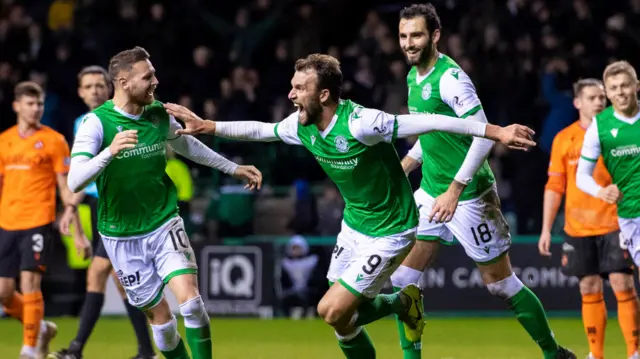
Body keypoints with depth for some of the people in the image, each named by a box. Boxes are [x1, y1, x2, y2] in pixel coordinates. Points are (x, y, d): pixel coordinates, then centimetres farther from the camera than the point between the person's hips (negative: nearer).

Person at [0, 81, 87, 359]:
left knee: (29, 283, -14)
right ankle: (40, 329, 26)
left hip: (38, 222, -5)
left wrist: (77, 229, -6)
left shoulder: (53, 140, -1)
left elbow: (65, 188, -2)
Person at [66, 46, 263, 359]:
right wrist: (110, 151, -41)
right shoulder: (96, 122, -16)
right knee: (160, 315, 4)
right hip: (122, 236, -3)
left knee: (190, 301, -16)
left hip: (165, 224, 3)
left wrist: (233, 168, 26)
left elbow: (188, 145, 21)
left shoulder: (159, 114, -1)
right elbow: (75, 181, -25)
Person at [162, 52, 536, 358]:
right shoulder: (303, 125, -8)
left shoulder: (359, 123, -31)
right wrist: (206, 126, 16)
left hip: (390, 231, -8)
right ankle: (403, 302, 34)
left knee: (333, 310, -11)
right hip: (355, 225, 8)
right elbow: (262, 129, 14)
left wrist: (495, 132, -32)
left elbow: (432, 121, -30)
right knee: (342, 311, 11)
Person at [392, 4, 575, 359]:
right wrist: (402, 167, 14)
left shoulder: (449, 77, -19)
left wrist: (455, 190, -26)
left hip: (468, 196, -8)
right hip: (430, 192, 8)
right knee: (401, 279, 1)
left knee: (501, 284, 0)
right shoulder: (414, 76, 8)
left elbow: (484, 135, -24)